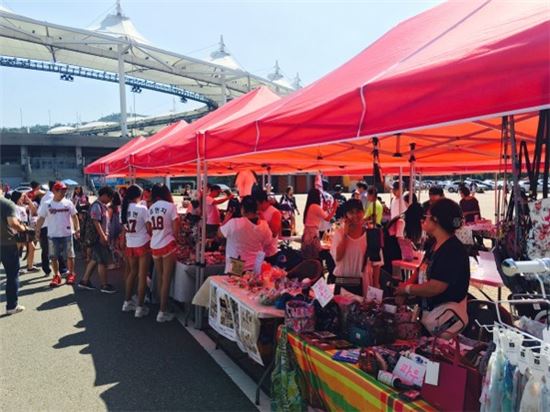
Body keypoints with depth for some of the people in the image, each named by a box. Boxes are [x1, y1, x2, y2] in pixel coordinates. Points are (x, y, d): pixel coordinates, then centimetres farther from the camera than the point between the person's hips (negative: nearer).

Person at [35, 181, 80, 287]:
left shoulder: (68, 203, 0)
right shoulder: (47, 204, -3)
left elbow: (74, 217, 5)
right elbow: (41, 219, -1)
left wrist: (77, 229, -2)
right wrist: (37, 231, -9)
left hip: (67, 234, 0)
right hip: (52, 235, 0)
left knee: (69, 256, 6)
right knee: (54, 257, 7)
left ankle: (71, 274, 21)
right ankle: (57, 276, 19)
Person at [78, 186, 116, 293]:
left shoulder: (102, 206, 14)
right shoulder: (96, 206, -16)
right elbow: (96, 222, -22)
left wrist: (105, 235, 20)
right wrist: (103, 236, -24)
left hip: (101, 236, 10)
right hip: (98, 237, -10)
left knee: (95, 259, 15)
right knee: (103, 261, -3)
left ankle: (84, 281, 24)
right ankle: (104, 285, 5)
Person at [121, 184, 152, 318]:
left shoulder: (124, 209, 2)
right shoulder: (142, 209, -14)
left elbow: (124, 229, 9)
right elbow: (149, 229, -13)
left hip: (130, 245, 6)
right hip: (143, 245, -6)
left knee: (133, 272, 20)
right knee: (142, 275, 2)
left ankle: (127, 302, 28)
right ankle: (140, 307, 6)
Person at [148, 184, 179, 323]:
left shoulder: (151, 208, 7)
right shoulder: (170, 206, -8)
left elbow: (150, 229, 7)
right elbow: (175, 229, -11)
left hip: (154, 246, 5)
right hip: (167, 245, -5)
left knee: (159, 278, 16)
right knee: (166, 279, 1)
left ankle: (162, 307, 27)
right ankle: (162, 312, 5)